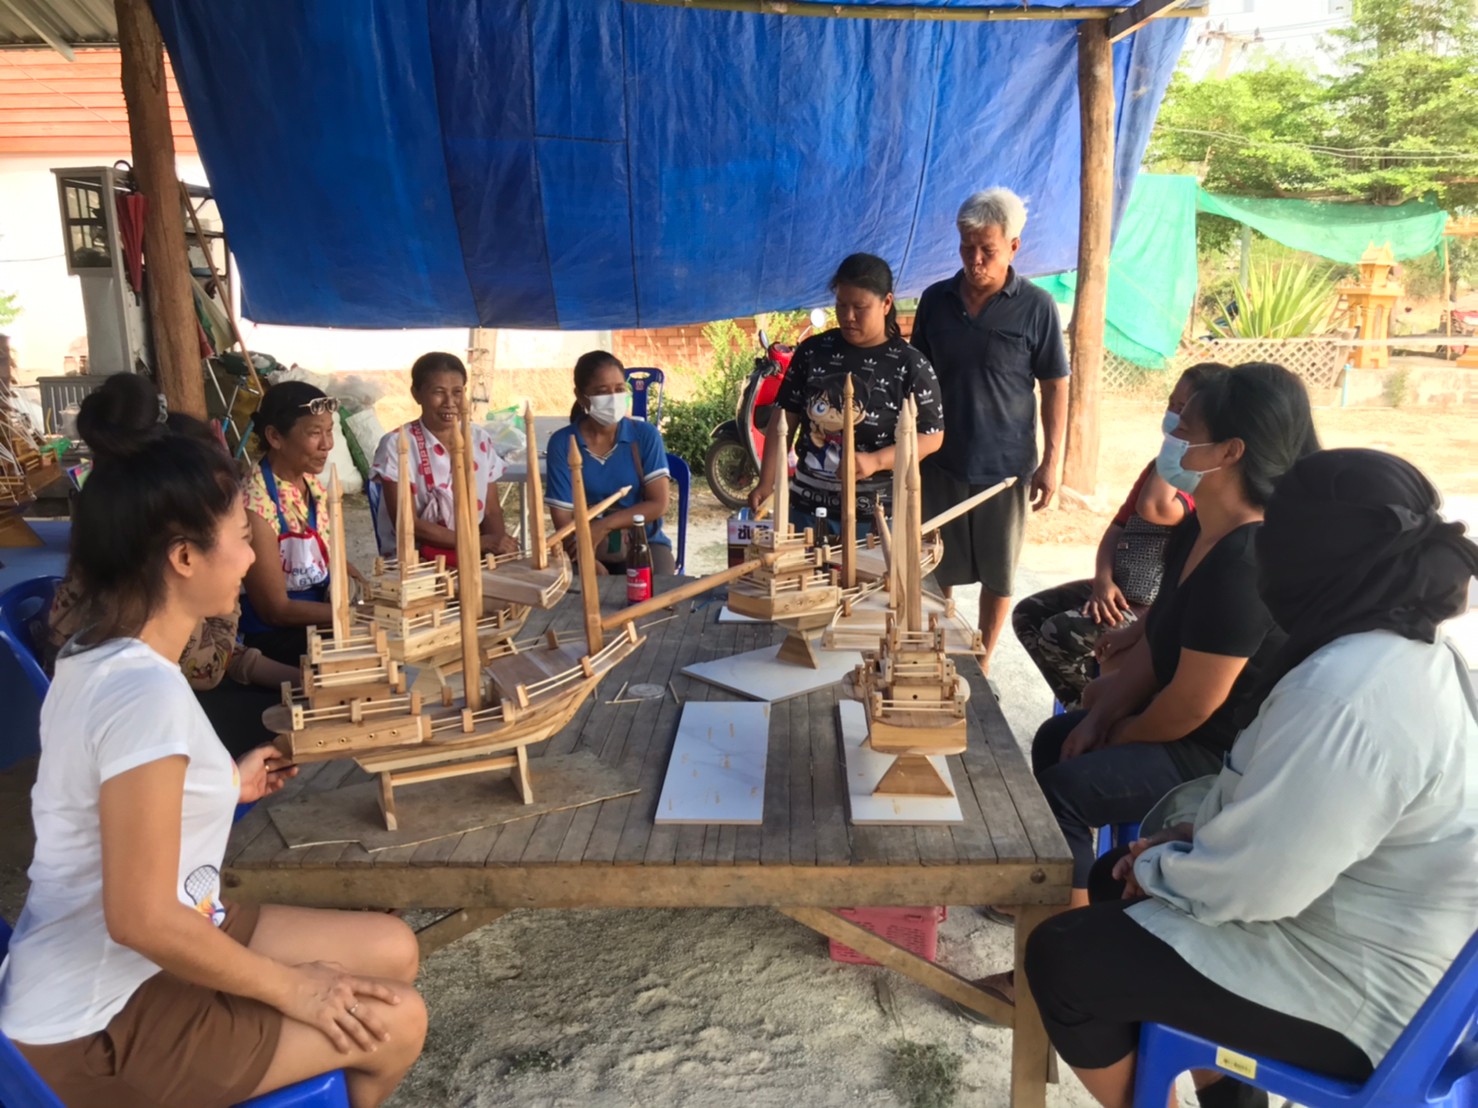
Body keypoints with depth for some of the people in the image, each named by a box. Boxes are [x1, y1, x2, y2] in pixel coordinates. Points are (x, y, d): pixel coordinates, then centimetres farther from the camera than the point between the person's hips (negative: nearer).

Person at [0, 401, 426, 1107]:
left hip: (102, 977, 9)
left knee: (392, 948, 11)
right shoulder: (145, 691, -29)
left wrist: (220, 787, 19)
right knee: (394, 1021, -3)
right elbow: (141, 919, -28)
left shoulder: (95, 656, 1)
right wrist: (288, 987, -16)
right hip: (103, 1023, -9)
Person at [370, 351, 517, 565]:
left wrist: (498, 542, -16)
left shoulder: (480, 440, 6)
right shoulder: (397, 445, -7)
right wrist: (478, 542, -19)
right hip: (413, 559, -4)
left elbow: (491, 511, 7)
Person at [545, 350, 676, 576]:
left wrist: (603, 526, -18)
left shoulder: (646, 435, -4)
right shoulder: (562, 443, -5)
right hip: (587, 550, 0)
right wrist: (593, 566, -23)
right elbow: (562, 517, -9)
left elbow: (658, 503, -6)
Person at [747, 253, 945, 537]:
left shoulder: (910, 365, -6)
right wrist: (767, 482, -2)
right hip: (806, 508, 3)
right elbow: (784, 417, 6)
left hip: (875, 515, -3)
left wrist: (876, 461, -20)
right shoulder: (813, 351, 3)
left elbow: (932, 435, -5)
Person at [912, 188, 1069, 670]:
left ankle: (981, 665, 26)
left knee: (998, 574, 9)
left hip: (1006, 463, -2)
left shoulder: (1036, 308, -7)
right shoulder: (935, 299, 1)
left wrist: (1051, 461, -8)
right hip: (941, 459, 3)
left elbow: (1055, 386, -4)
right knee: (936, 569, 12)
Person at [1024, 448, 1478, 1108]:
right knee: (1114, 882, 18)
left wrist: (1158, 868, -9)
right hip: (1362, 924, 10)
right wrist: (1189, 834, 3)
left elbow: (1252, 883, -28)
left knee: (1060, 958, -6)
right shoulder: (1409, 651, 1)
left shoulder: (1346, 693, -32)